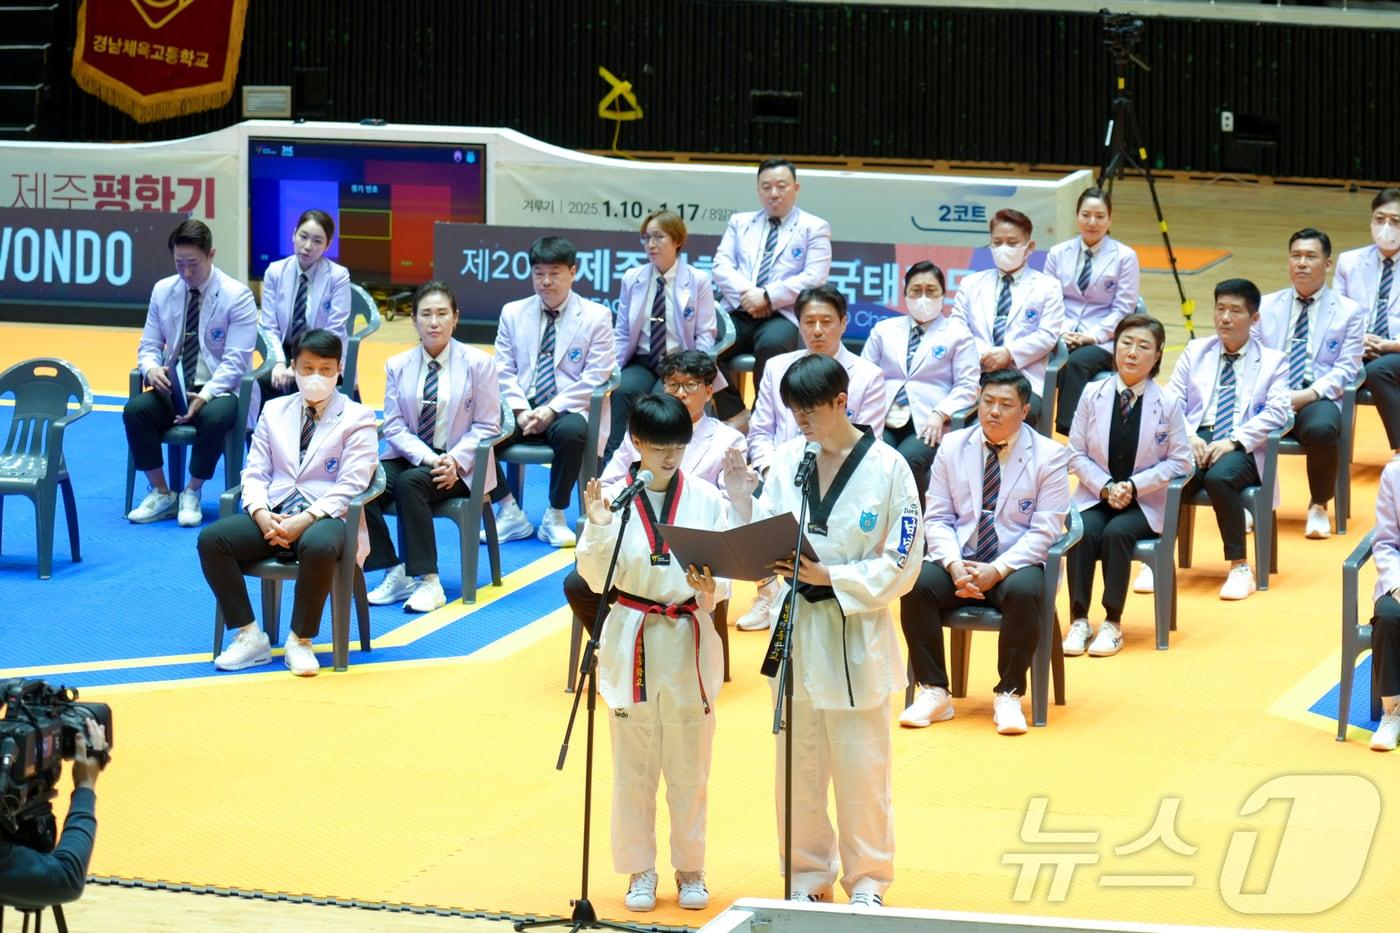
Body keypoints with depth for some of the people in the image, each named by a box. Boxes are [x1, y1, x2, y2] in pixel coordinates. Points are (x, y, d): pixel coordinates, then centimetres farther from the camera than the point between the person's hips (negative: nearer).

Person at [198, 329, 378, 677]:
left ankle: (300, 641, -22)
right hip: (274, 514, 4)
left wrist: (305, 519, -20)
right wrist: (261, 514, -11)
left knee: (318, 547, -41)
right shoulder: (275, 411, 15)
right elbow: (255, 472, 11)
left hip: (325, 516, -4)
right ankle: (249, 636, -14)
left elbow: (351, 485, -7)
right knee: (211, 539, -22)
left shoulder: (356, 418, 2)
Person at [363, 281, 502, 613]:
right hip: (410, 457, 3)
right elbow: (394, 426, 1)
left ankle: (428, 581, -28)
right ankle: (396, 573, -17)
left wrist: (455, 460, -19)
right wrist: (428, 458, -17)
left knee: (410, 481, -34)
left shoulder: (477, 363, -1)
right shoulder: (397, 365, 6)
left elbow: (486, 427, -2)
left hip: (457, 467, -3)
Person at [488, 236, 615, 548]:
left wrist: (552, 410, -16)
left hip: (567, 411, -3)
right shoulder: (513, 313, 12)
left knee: (571, 432, -38)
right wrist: (520, 410, -10)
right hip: (522, 411, 3)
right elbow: (504, 371, 8)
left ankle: (555, 518, -17)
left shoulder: (596, 316, 2)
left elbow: (595, 379, -6)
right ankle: (510, 513, -8)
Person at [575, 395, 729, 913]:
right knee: (633, 768, 9)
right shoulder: (612, 497, -5)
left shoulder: (707, 499, -3)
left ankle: (690, 869, 23)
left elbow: (725, 571, 0)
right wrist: (599, 529, -21)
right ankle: (640, 871, 21)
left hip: (690, 642, 0)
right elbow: (598, 579, -5)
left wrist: (709, 589, -21)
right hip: (632, 641, 0)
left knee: (690, 768, 9)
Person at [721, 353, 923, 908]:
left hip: (856, 637, -4)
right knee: (797, 765, 13)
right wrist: (742, 503, -17)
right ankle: (808, 874, 28)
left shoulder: (887, 468, -12)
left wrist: (829, 577, -19)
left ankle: (867, 880, 19)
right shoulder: (787, 458, 0)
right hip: (796, 629, 4)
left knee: (860, 768, 4)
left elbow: (901, 567, -10)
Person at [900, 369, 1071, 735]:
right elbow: (937, 518, 6)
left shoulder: (1048, 456, -2)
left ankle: (1008, 696, -22)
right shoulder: (952, 447, 7)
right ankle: (933, 692, -18)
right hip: (959, 559, 2)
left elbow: (1045, 531, -7)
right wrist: (955, 565, -14)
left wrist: (998, 570, -20)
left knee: (1023, 593, -36)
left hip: (1016, 564, -2)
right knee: (917, 585, -27)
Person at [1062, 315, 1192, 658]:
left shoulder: (1168, 404, -4)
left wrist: (1134, 486, -13)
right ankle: (1079, 620, -24)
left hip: (1143, 503, -2)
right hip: (1095, 497, 2)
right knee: (1083, 532, -29)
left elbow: (1179, 461, -2)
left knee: (1117, 533, -31)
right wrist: (1105, 487, -13)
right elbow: (1077, 454, 3)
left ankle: (1113, 623, -23)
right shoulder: (1093, 394, 1)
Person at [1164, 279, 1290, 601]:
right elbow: (1173, 400, 10)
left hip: (1242, 449, -2)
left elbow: (1276, 413, -3)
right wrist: (1189, 436, -11)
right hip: (1196, 440, 2)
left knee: (1219, 477, -36)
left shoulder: (1273, 361, 11)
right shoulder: (1195, 351, 19)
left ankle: (1240, 567, -24)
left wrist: (1234, 442, -16)